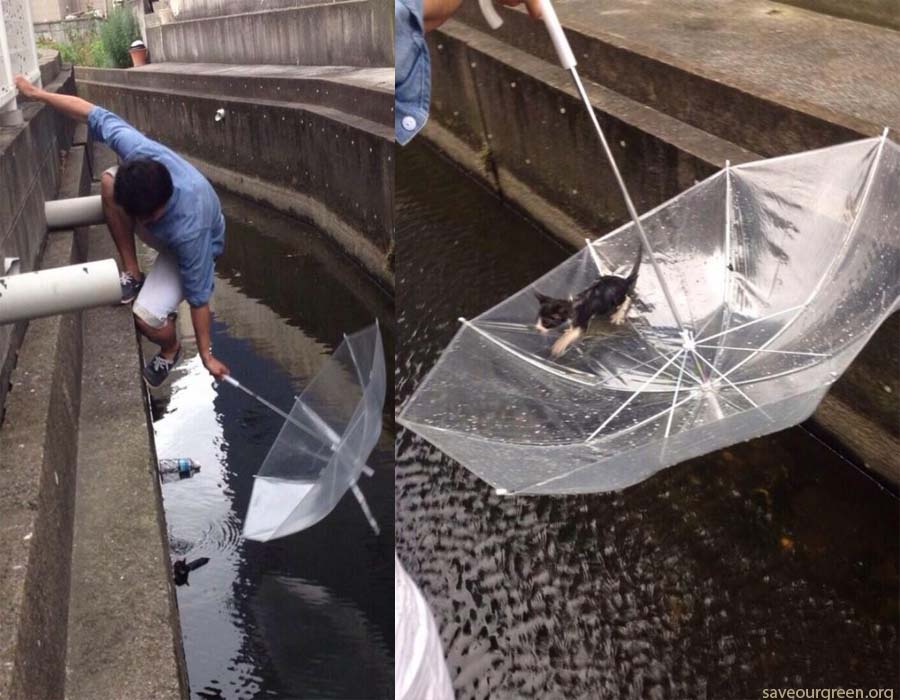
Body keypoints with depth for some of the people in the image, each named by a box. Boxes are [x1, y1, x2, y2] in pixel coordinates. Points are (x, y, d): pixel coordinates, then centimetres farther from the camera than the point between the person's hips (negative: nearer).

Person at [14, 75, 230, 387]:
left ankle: (170, 350, 14)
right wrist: (37, 93, -7)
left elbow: (198, 297, -33)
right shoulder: (138, 152, -36)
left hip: (194, 245, -5)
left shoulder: (189, 230, -44)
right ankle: (132, 274, -6)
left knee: (146, 317, -25)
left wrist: (206, 356, -22)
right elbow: (92, 113, -18)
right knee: (109, 181, -21)